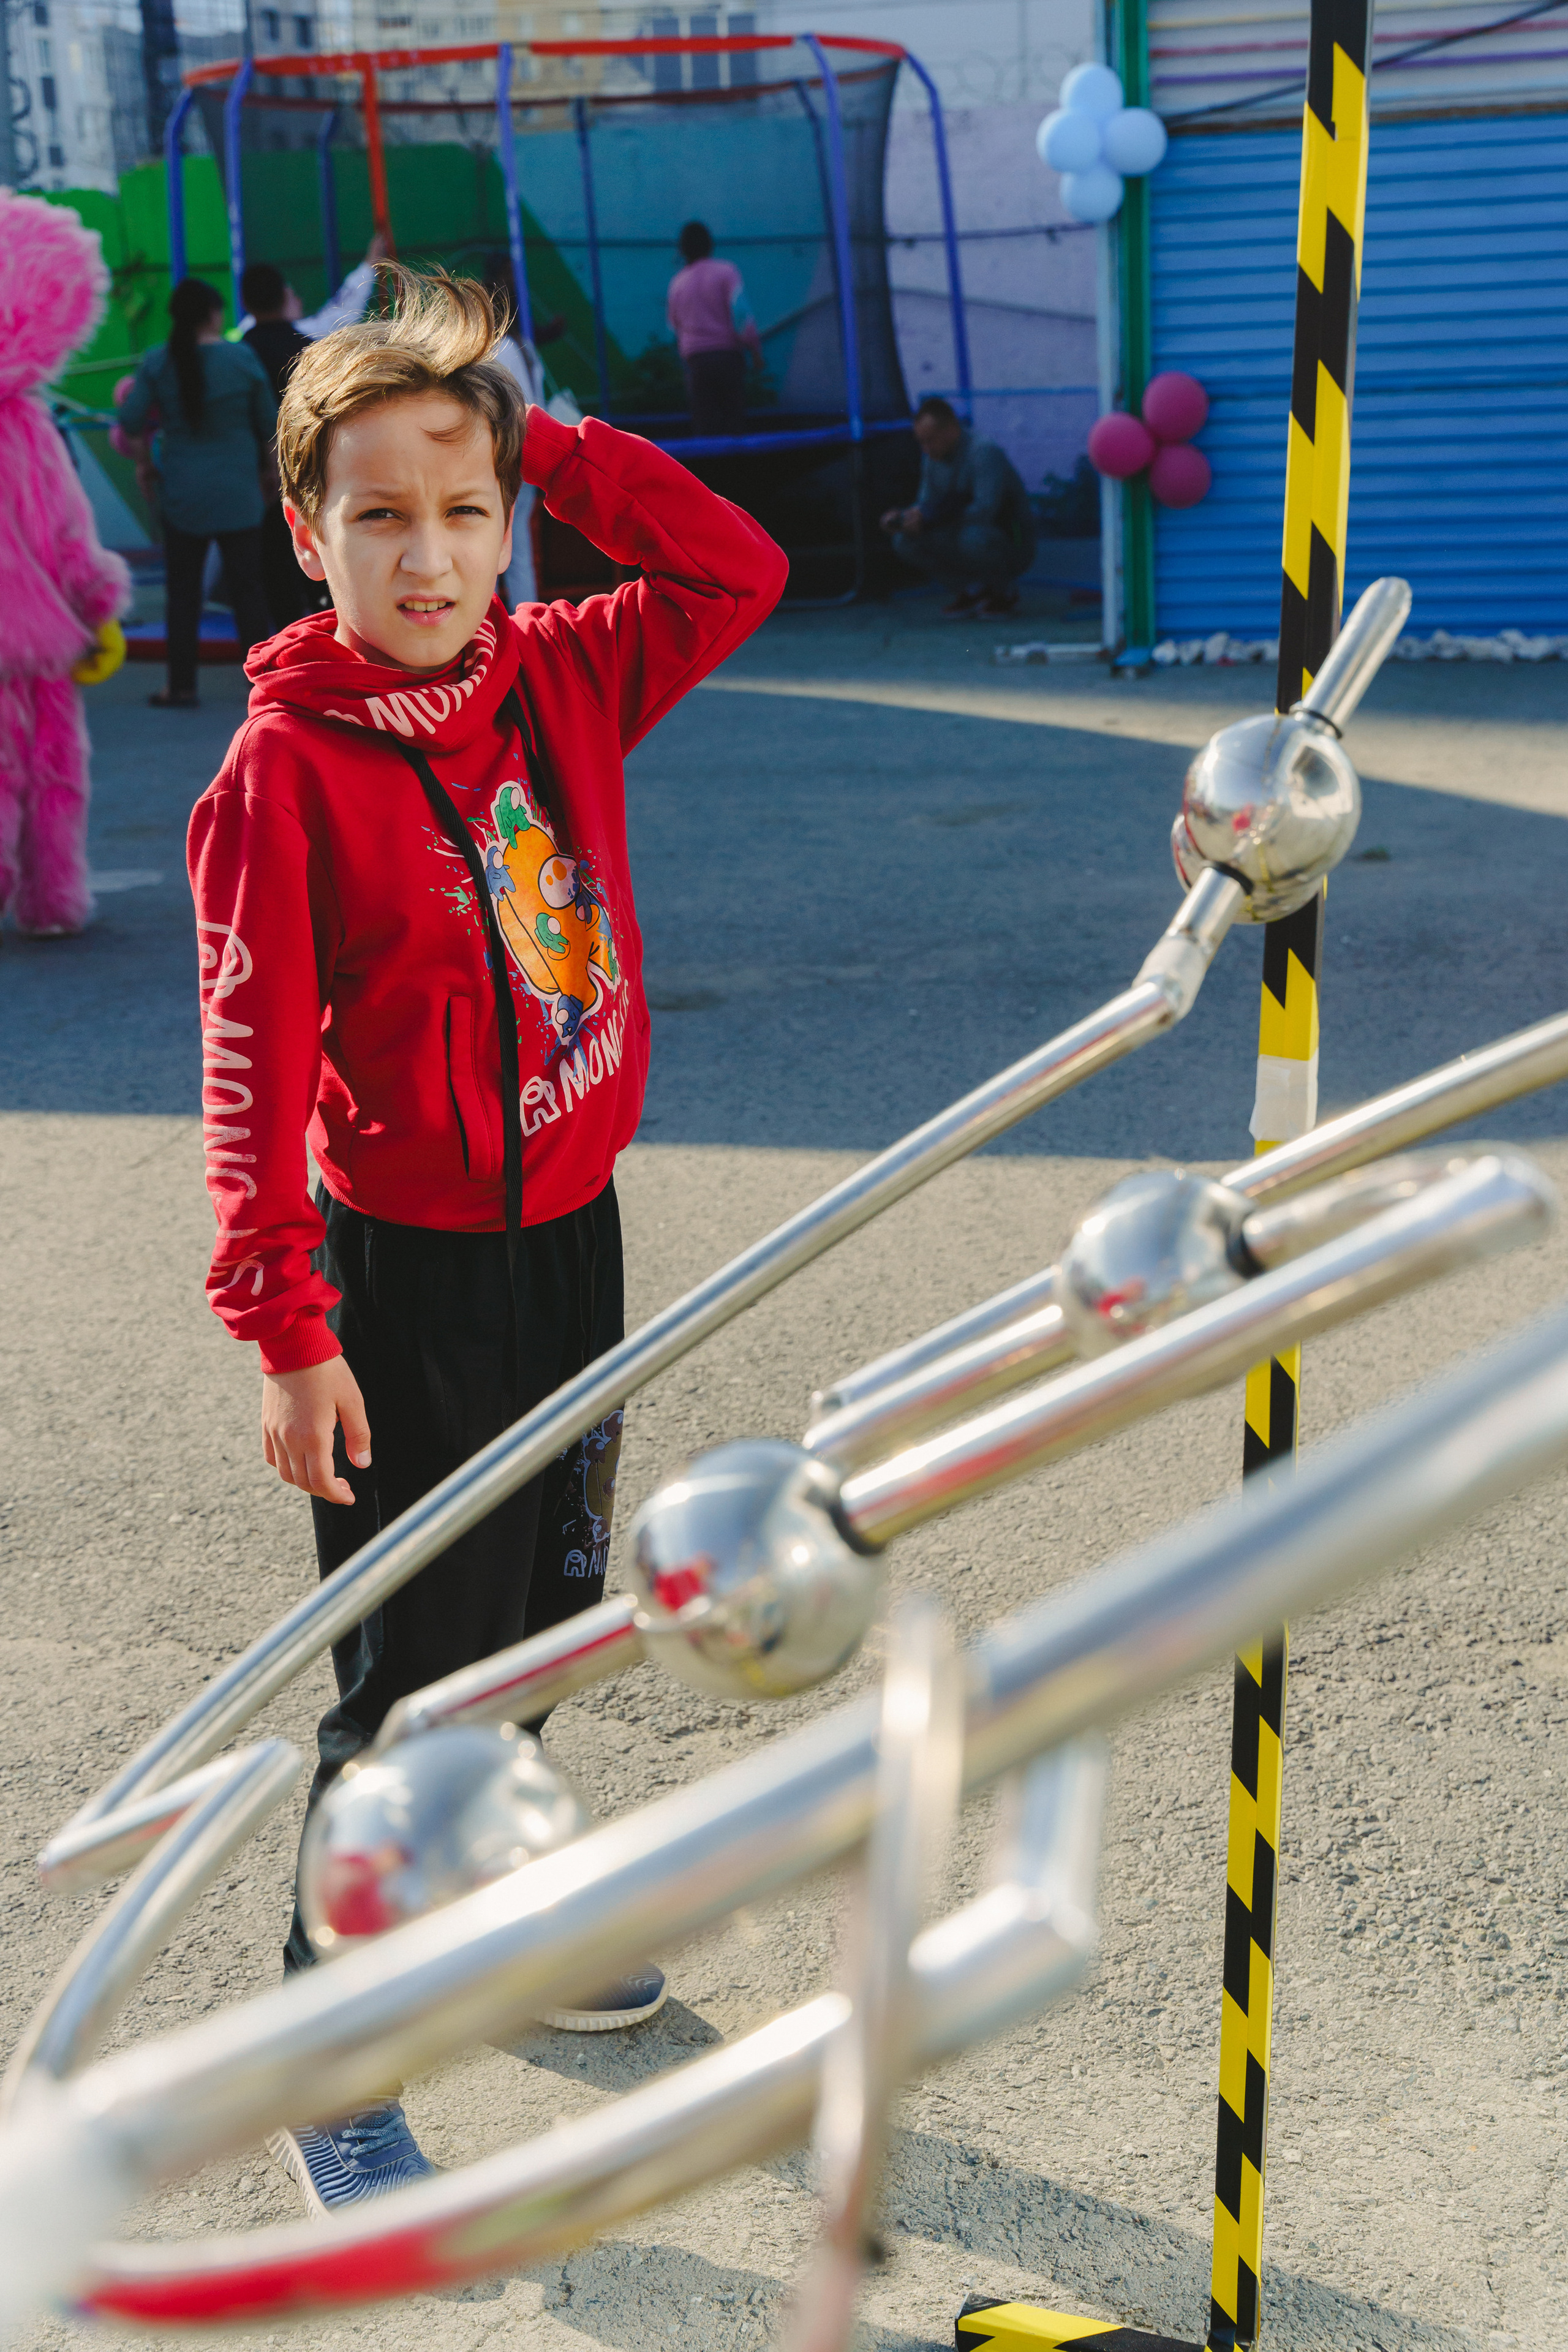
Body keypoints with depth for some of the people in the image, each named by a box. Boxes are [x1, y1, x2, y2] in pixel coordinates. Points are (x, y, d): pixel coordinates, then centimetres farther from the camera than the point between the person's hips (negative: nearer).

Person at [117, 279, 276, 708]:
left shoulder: (157, 363, -5)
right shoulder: (243, 359, -6)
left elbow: (131, 421, -6)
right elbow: (268, 422, 3)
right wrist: (267, 467, 21)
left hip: (183, 496, 1)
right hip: (238, 495, -1)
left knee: (183, 591, 9)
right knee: (248, 589, 4)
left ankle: (182, 686, 11)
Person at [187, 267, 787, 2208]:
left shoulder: (563, 684, 0)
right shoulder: (285, 770, -15)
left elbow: (739, 570, 6)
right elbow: (254, 1065, -17)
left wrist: (548, 443, -3)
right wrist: (286, 1327, -20)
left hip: (572, 1236, 6)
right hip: (406, 1268, -6)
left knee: (538, 1615, 20)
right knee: (409, 1669, 2)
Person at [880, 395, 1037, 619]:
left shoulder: (983, 452, -22)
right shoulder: (933, 458, 4)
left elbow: (985, 510, -32)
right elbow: (926, 504, 10)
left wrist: (930, 517, -30)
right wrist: (900, 516, -13)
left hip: (1012, 547, -7)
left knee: (973, 536, -40)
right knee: (904, 540, -10)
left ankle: (1006, 593, -8)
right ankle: (971, 592, 2)